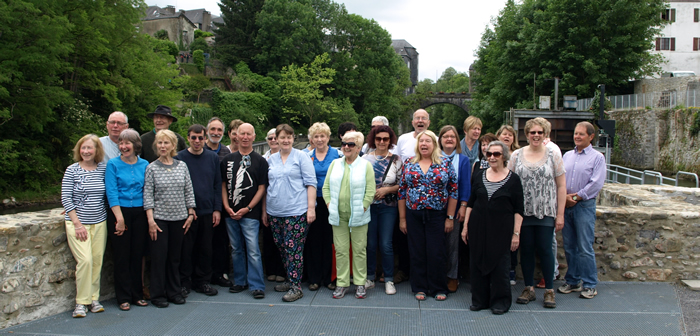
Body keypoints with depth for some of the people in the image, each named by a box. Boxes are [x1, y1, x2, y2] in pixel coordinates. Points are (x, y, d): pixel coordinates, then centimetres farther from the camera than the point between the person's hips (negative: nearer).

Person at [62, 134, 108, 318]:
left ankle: (94, 298, 17)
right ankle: (81, 302, 0)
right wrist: (77, 223, -9)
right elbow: (65, 198, -5)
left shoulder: (103, 169, 5)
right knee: (85, 260, -13)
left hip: (99, 223, 3)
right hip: (77, 223, -3)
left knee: (97, 261, 3)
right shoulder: (72, 170, -3)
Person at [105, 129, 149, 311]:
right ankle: (124, 297, 11)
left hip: (139, 213, 2)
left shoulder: (144, 165, 7)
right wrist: (120, 218, -13)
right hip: (120, 212, -2)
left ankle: (137, 294, 18)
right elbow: (111, 192, -7)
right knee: (122, 256, 1)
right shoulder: (113, 164, -1)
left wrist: (149, 215, 1)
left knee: (137, 255, 7)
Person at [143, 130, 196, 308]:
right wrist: (150, 220, -10)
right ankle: (158, 295, 13)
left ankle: (174, 292, 21)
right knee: (159, 256, 1)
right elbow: (147, 195, -4)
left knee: (175, 256, 10)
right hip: (159, 218, -2)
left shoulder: (182, 166, 6)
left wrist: (191, 213, 4)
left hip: (179, 218, 2)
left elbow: (189, 191, 9)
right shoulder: (152, 168, -1)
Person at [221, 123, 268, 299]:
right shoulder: (228, 159, 10)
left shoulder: (260, 161, -1)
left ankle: (257, 286, 1)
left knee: (253, 250, -6)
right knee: (236, 249, 13)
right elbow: (223, 184, 12)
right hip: (231, 213, 4)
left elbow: (262, 188, -3)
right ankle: (240, 281, 24)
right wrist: (227, 206, -1)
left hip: (250, 214, -4)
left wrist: (247, 209, -9)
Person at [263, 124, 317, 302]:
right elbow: (266, 186, 18)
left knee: (293, 249, -7)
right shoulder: (271, 160, 14)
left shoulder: (301, 157, 0)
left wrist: (311, 208, -12)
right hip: (275, 212, 5)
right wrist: (264, 211, 16)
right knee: (282, 248, 10)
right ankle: (290, 280, 25)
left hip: (296, 212, -5)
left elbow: (311, 183, -4)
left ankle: (296, 287, 1)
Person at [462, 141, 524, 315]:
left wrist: (516, 233, -8)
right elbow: (471, 203, 10)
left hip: (501, 229, -3)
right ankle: (479, 299, 20)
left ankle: (500, 301, 18)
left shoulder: (513, 179, -2)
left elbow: (518, 210, -3)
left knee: (500, 266, 3)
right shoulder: (480, 175, 7)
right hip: (478, 227, 3)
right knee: (477, 263, 8)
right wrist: (465, 226, 6)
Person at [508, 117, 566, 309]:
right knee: (526, 250, 6)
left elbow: (561, 186, 2)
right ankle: (529, 289, 19)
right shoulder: (517, 155, 5)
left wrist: (560, 214, -3)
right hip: (523, 212, 1)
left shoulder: (553, 156, 3)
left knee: (545, 249, -1)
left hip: (546, 213, -1)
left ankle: (549, 290, 13)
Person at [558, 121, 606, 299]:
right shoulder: (567, 155, 14)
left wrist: (577, 196, -11)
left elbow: (596, 183, -9)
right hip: (565, 205, 5)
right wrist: (564, 196, -6)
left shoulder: (597, 157, 0)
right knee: (569, 246, 9)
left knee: (585, 248, -4)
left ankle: (590, 285, 6)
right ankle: (572, 281, 20)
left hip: (584, 205, -5)